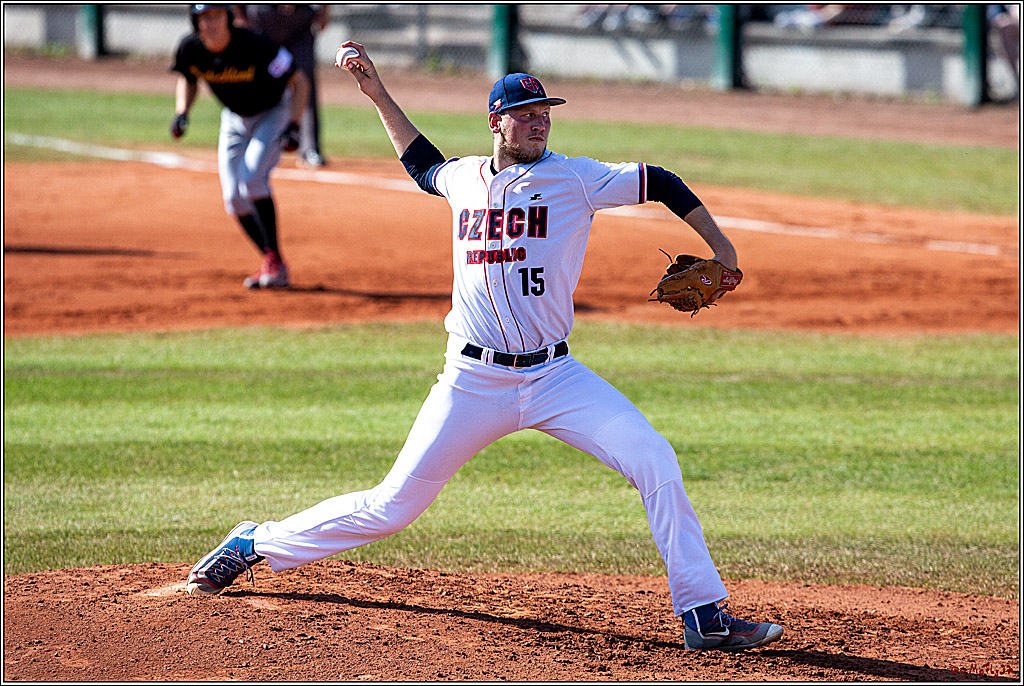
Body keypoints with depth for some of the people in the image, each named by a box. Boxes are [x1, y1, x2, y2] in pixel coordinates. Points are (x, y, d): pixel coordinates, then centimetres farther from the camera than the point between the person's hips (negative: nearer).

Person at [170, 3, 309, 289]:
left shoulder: (256, 47, -33)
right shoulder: (190, 49, -19)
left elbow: (299, 82, -22)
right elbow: (187, 79, 6)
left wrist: (293, 126, -33)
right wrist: (182, 113, -11)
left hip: (273, 113, -5)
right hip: (235, 118, 6)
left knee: (252, 178, -26)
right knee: (234, 198, -2)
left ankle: (275, 261, -18)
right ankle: (272, 266, 12)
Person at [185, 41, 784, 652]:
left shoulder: (572, 178, -1)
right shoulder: (464, 179, 9)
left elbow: (659, 184, 1)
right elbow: (423, 164, 33)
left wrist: (722, 252, -3)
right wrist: (379, 95, 31)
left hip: (554, 375, -1)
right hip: (472, 382, 1)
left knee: (656, 462, -18)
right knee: (395, 505, 0)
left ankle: (705, 614, -13)